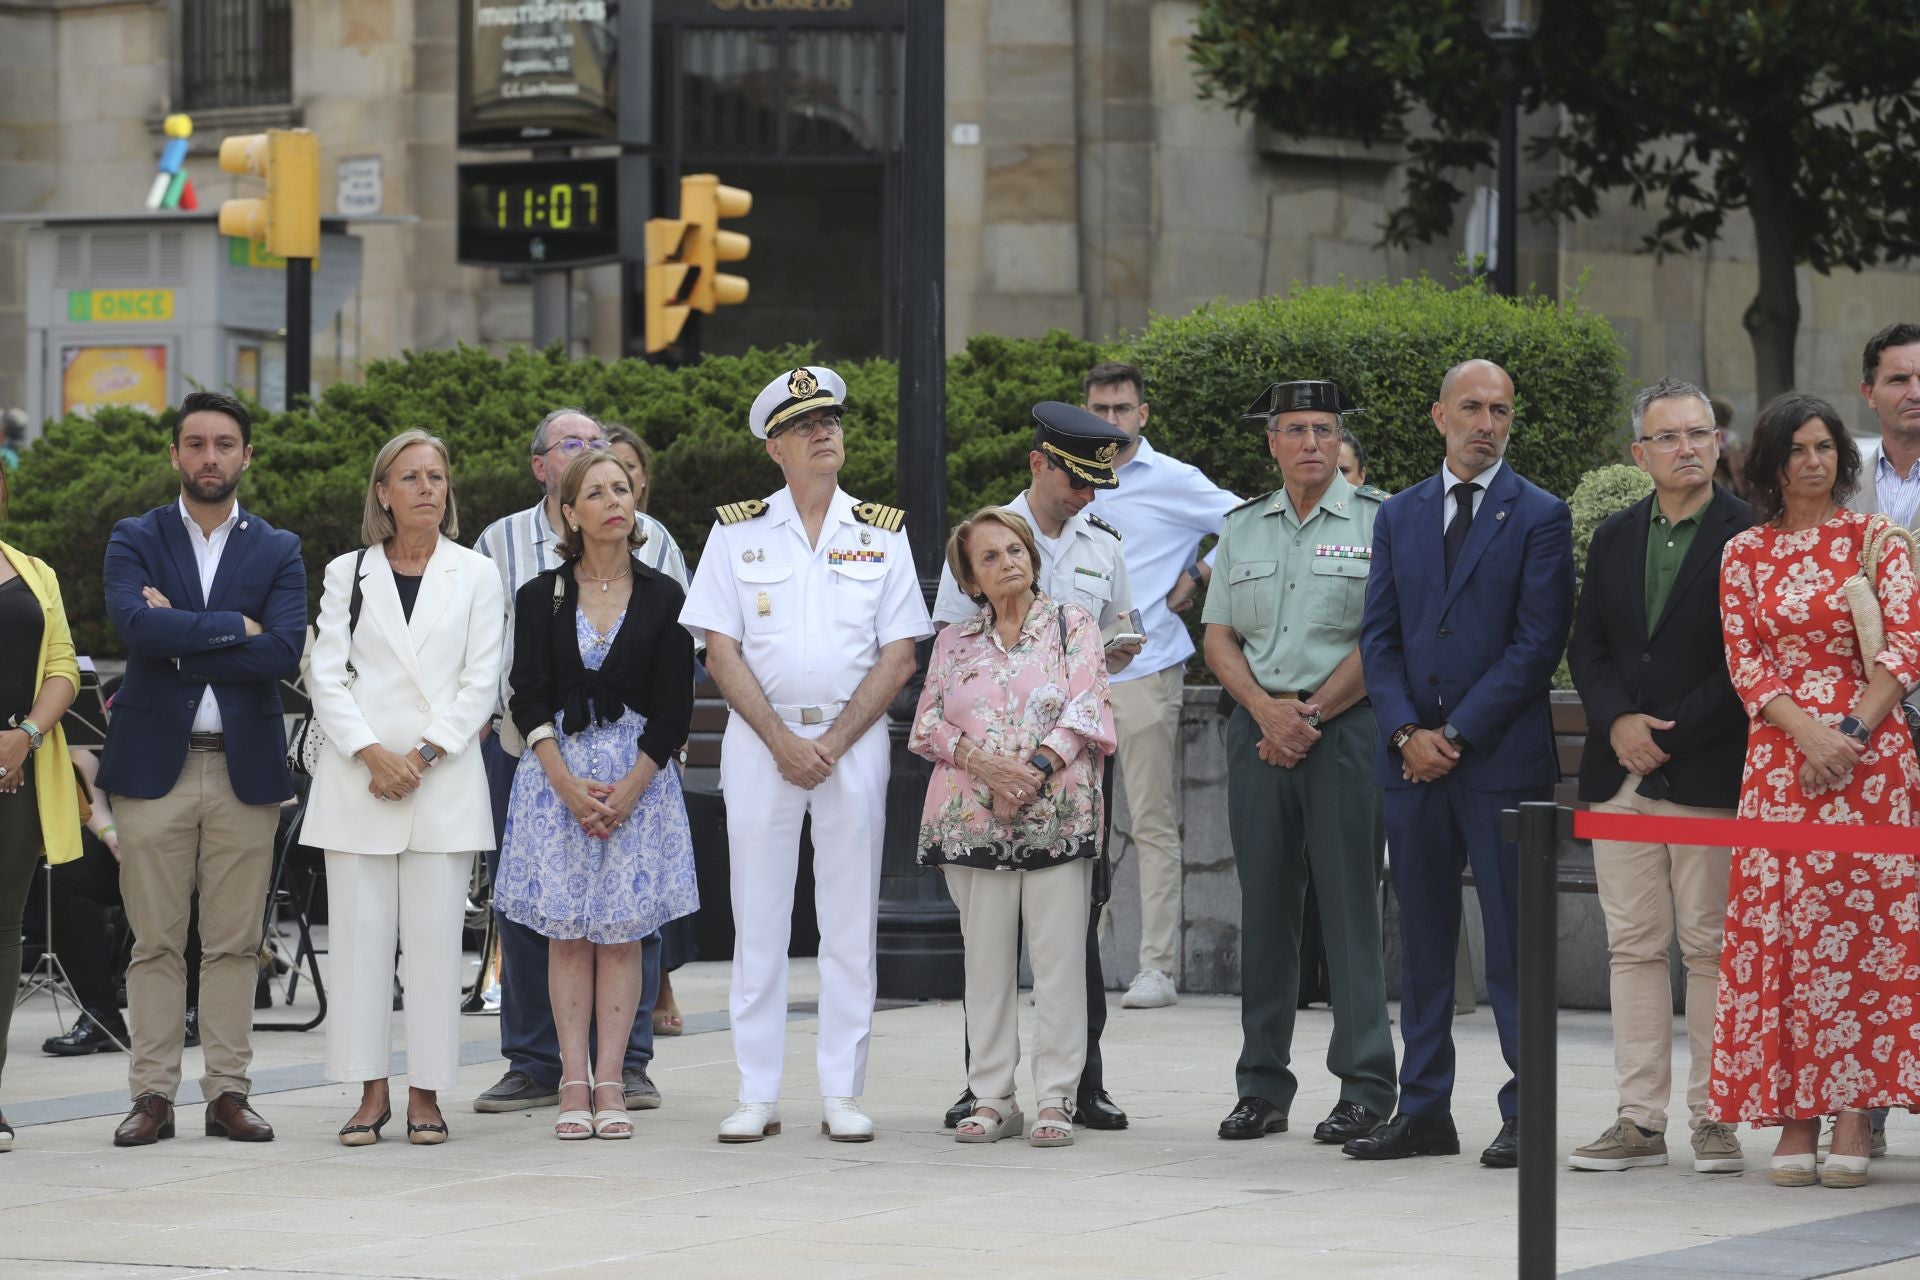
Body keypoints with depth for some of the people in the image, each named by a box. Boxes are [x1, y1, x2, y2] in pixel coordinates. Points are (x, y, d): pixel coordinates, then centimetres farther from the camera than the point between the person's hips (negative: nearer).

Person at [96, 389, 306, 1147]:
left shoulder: (278, 551, 8)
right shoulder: (134, 540, 6)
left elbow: (285, 654, -7)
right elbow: (138, 625, -14)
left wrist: (181, 643, -10)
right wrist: (234, 628, -11)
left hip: (245, 766, 1)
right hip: (155, 764, -1)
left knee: (234, 943, 3)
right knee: (155, 943, 0)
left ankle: (228, 1093, 8)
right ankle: (153, 1096, 4)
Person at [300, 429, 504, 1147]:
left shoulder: (474, 575, 9)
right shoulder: (347, 573, 10)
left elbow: (481, 683, 3)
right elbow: (326, 677, 4)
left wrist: (424, 753, -9)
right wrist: (372, 754, -10)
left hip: (443, 780, -1)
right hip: (357, 777, 1)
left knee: (434, 936, -3)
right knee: (360, 932, -2)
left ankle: (426, 1093, 2)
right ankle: (371, 1092, 3)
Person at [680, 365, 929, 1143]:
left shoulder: (881, 535, 7)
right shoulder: (737, 533, 6)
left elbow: (899, 656, 3)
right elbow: (720, 650, 1)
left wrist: (835, 742, -9)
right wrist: (781, 740, -10)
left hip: (853, 740, 0)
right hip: (758, 738, 0)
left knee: (850, 924, 0)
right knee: (757, 923, 0)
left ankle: (842, 1094, 5)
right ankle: (757, 1095, 4)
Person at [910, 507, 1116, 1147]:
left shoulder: (1073, 626, 9)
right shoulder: (954, 642, 16)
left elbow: (1084, 709, -2)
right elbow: (927, 723, 8)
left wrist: (1034, 770, -15)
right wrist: (983, 763, -10)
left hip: (1056, 812, -2)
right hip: (971, 818, 2)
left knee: (1059, 956, -6)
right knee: (986, 959, 2)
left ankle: (1056, 1099, -3)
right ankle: (992, 1099, 7)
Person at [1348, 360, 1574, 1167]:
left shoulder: (1539, 518, -1)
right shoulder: (1399, 517, 13)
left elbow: (1538, 643, -7)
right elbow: (1378, 637, 10)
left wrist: (1459, 734, -11)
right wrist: (1405, 731, -5)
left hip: (1503, 759, -4)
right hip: (1413, 760, 4)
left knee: (1513, 941, -3)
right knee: (1422, 939, 8)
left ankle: (1524, 1114, 2)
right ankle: (1424, 1112, 13)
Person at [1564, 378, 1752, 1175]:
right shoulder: (1613, 538, 14)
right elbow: (1586, 645, 13)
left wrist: (1671, 733, -11)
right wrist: (1618, 722, -5)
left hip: (1708, 773, -5)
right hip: (1621, 773, 5)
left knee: (1711, 947, -2)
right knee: (1633, 945, 5)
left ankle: (1714, 1118, 3)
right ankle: (1640, 1120, 7)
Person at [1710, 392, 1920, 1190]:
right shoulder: (1744, 556, 10)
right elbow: (1746, 664, 4)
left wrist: (1853, 733, -12)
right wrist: (1809, 734, -11)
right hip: (1780, 761, 2)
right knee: (1782, 930, -2)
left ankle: (1852, 1117, -5)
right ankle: (1794, 1120, 0)